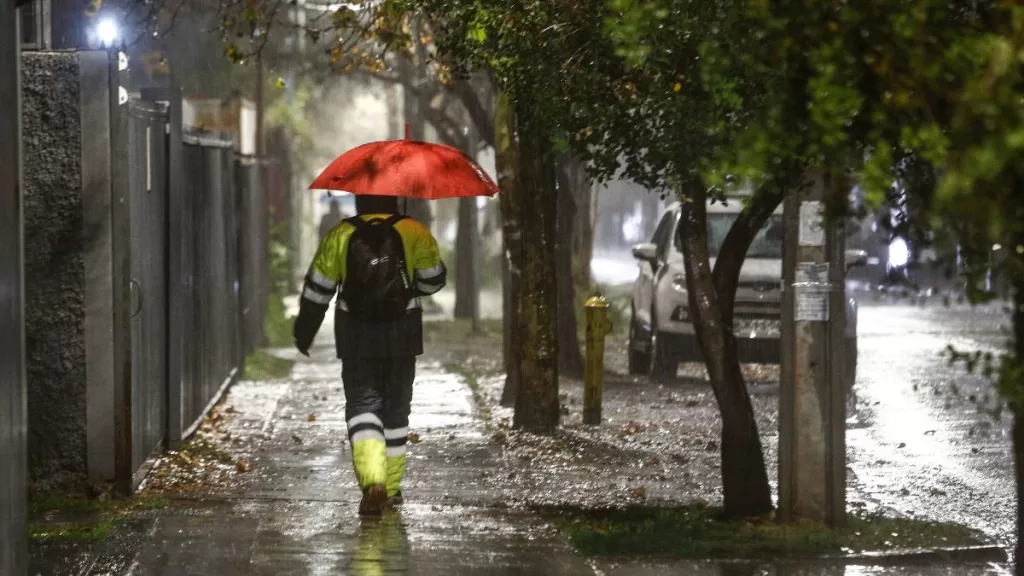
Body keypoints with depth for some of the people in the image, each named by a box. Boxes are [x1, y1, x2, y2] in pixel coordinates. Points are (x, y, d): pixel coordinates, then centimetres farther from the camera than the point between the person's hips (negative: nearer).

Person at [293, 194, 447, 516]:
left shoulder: (340, 237, -2)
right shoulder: (414, 233, -3)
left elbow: (317, 290, 0)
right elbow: (434, 280, 1)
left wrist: (304, 333, 11)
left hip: (356, 339, -1)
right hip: (401, 336, 1)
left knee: (362, 405, -1)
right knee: (396, 407, 14)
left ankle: (373, 482, -24)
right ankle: (391, 489, 21)